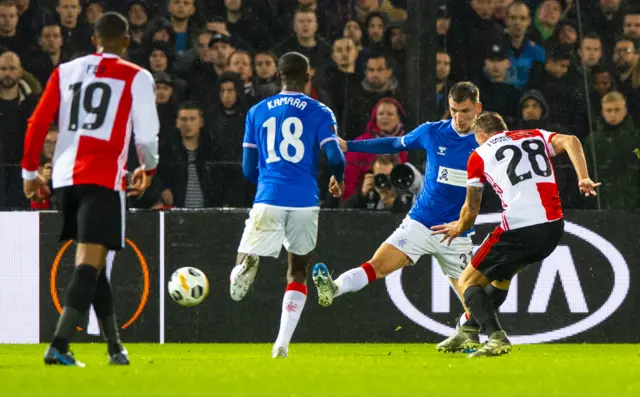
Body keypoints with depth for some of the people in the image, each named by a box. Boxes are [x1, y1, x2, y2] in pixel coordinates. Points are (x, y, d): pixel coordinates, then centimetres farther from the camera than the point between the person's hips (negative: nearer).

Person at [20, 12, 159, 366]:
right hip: (104, 178, -5)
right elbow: (147, 133, 0)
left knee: (93, 263, 18)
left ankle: (115, 346, 24)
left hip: (65, 176, 5)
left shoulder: (65, 72, 13)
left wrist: (30, 171, 17)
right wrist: (147, 169, 19)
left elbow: (38, 123, 9)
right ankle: (59, 346, -24)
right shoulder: (136, 78, 2)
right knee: (89, 263, -10)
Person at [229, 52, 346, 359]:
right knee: (298, 272, 15)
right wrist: (339, 181, 18)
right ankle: (282, 345, 3)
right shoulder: (320, 113, 5)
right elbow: (335, 157, -5)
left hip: (268, 199, 0)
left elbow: (248, 169, 14)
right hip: (305, 202, 0)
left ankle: (246, 265, -37)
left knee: (248, 255, 3)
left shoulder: (257, 112, 13)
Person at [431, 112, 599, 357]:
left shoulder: (479, 155, 13)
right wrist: (583, 179, -5)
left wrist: (458, 228, 39)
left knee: (468, 282, 8)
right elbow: (570, 141, 2)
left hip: (519, 231, -5)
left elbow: (471, 210, 19)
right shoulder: (535, 136, 22)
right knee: (501, 274, 29)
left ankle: (496, 337, -16)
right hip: (554, 227, 5)